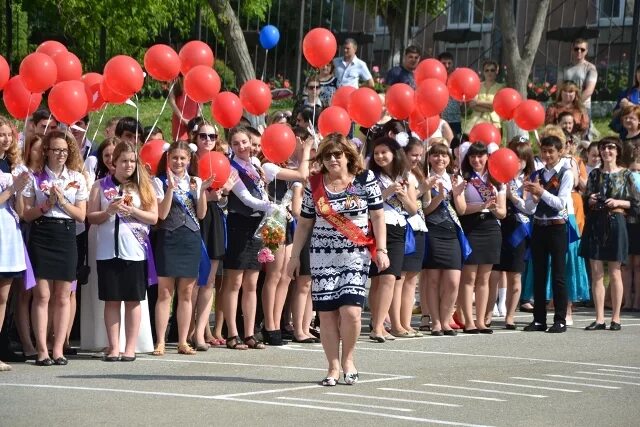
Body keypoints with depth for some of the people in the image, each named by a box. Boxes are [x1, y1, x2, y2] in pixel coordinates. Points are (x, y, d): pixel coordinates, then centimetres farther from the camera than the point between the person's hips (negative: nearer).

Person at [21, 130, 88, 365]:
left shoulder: (77, 178, 8)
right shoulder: (35, 177, 3)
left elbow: (81, 215, 6)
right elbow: (27, 214, 1)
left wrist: (62, 201, -7)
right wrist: (46, 206, -14)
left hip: (66, 235, 2)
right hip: (41, 235, -2)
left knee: (63, 297, 2)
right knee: (42, 295, -5)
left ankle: (58, 349, 7)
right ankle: (42, 350, -4)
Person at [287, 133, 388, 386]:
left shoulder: (365, 180, 1)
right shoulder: (314, 185, 6)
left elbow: (377, 217, 2)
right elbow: (304, 223, 12)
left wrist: (381, 250, -5)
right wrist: (295, 255, 10)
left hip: (355, 254, -2)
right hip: (322, 256, 2)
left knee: (350, 310, -14)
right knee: (326, 313, -1)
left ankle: (348, 359, 8)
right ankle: (333, 367, 9)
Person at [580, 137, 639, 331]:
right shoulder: (594, 174, 11)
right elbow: (586, 200, 16)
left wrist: (618, 202, -11)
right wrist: (590, 200, -5)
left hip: (615, 223, -3)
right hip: (595, 224, 3)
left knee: (614, 273, 2)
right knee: (596, 273, 0)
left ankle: (616, 318, 9)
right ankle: (599, 318, 3)